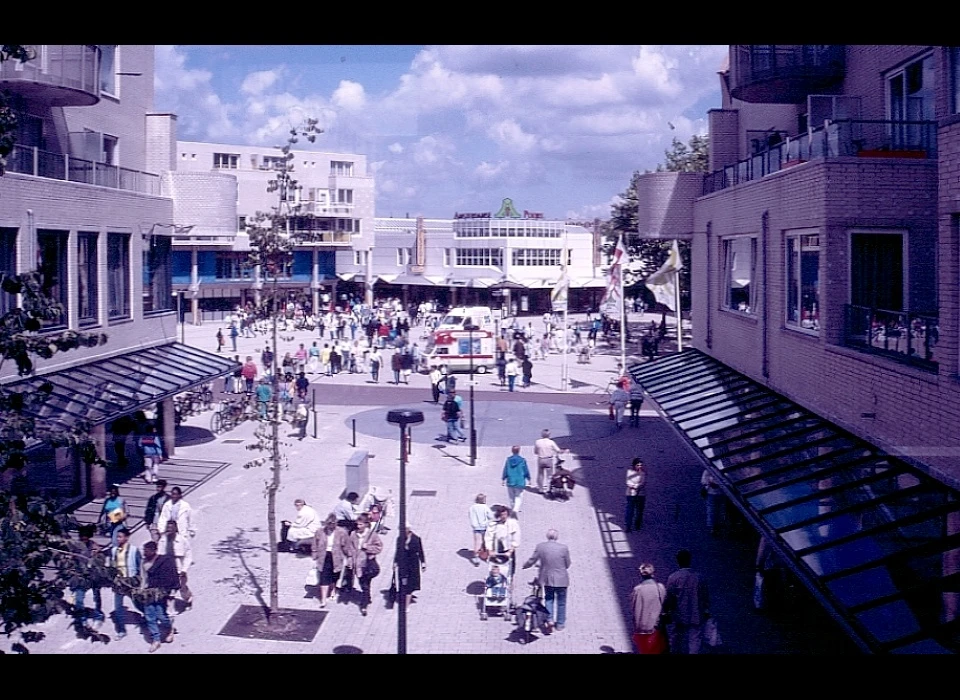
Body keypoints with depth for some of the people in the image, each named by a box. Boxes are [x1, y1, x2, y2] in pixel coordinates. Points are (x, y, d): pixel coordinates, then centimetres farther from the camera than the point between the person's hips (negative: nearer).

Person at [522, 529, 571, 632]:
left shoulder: (540, 547, -9)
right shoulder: (564, 548, -12)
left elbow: (532, 561, 0)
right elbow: (567, 565, -2)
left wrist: (524, 565, 20)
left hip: (547, 579, 1)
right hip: (561, 580, -1)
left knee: (549, 599, 22)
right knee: (561, 602, 14)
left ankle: (550, 619, 7)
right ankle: (560, 624, 21)